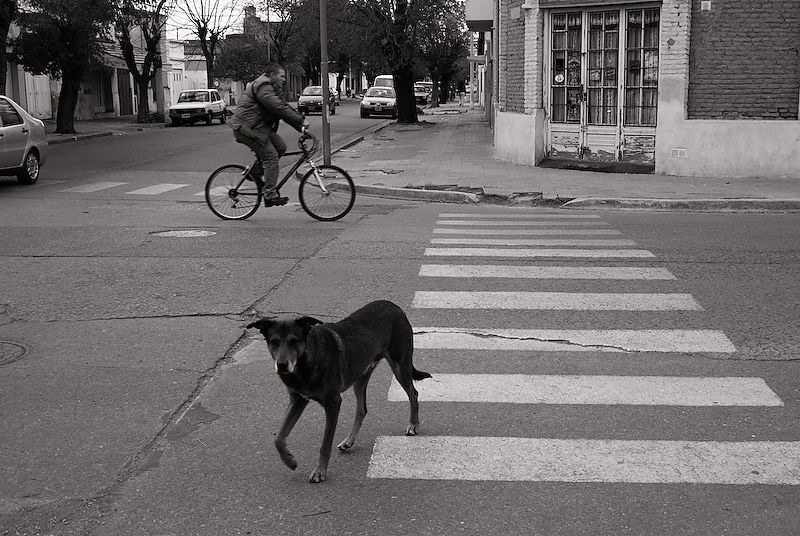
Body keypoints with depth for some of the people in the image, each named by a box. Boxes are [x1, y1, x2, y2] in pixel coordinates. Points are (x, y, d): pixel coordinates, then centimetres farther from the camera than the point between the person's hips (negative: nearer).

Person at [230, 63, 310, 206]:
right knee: (271, 157, -12)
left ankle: (256, 170, 13)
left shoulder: (273, 88, 17)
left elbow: (284, 107, 15)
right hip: (247, 129, -10)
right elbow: (279, 108, -26)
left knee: (280, 146, 3)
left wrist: (300, 126, 6)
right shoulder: (263, 88, -18)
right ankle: (270, 197, -10)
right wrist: (301, 121, -23)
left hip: (259, 127, 10)